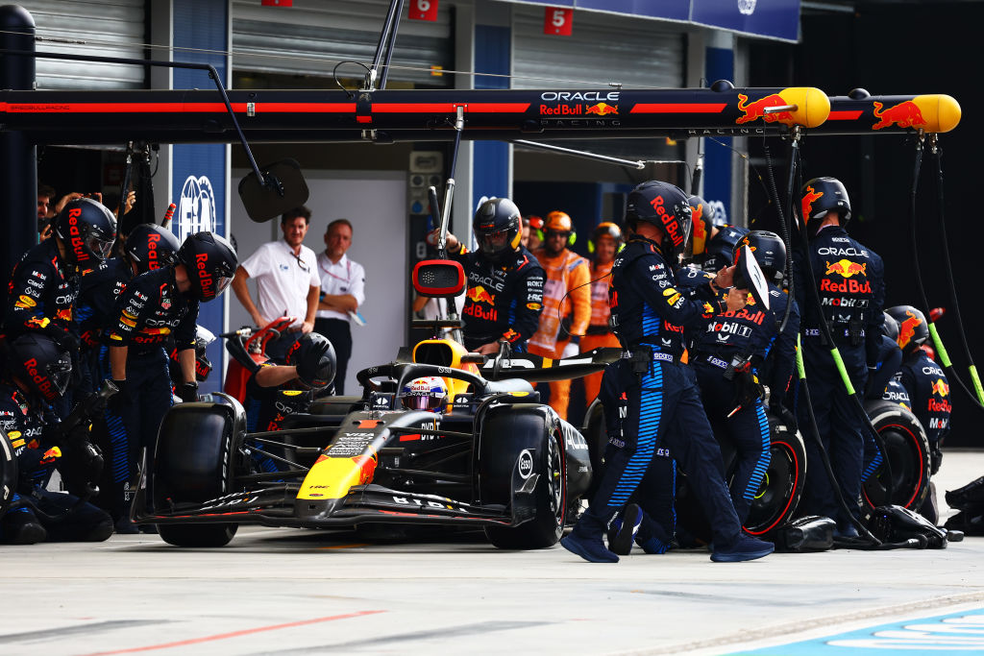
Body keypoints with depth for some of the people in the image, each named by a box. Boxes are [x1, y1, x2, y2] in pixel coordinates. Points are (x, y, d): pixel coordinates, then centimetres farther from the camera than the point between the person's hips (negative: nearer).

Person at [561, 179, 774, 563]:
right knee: (637, 453, -9)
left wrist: (714, 286, 21)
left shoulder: (639, 259, 20)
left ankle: (730, 539, 5)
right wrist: (721, 305, -7)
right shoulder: (645, 260, -13)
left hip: (671, 375, 11)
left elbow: (677, 307, 21)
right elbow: (677, 311, -19)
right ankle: (587, 532, -3)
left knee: (702, 453, 6)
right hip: (651, 370, -11)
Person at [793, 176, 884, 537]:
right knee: (850, 433, 8)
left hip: (815, 352, -4)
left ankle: (820, 515, -2)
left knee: (814, 433, 0)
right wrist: (871, 362, 17)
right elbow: (876, 317, 10)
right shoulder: (871, 260, 7)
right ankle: (848, 517, 8)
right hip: (854, 354, 4)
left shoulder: (806, 256, -9)